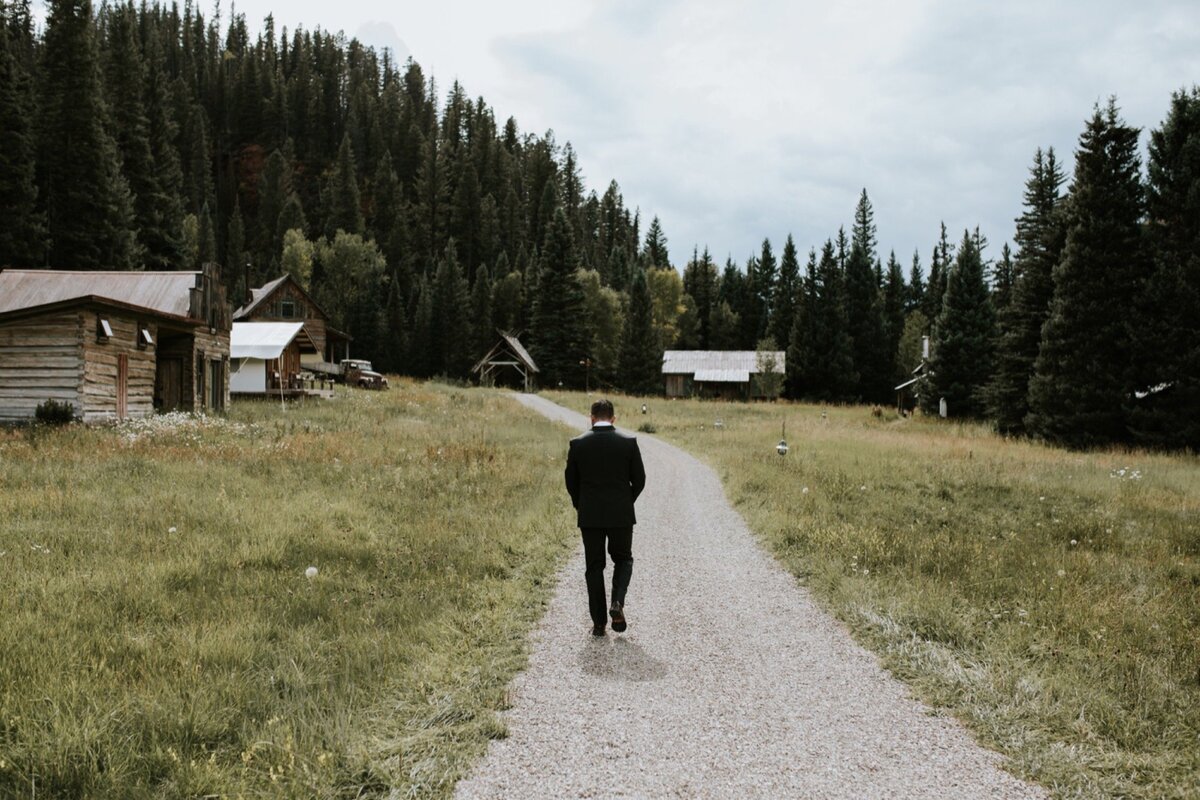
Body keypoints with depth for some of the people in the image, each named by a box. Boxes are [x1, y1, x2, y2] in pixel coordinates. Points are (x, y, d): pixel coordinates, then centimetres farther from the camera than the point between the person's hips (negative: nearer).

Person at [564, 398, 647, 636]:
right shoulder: (629, 442, -5)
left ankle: (599, 622, 8)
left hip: (589, 516, 0)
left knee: (594, 566, 9)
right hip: (621, 514, 0)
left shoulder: (578, 444, -4)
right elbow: (639, 480, -1)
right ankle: (617, 603, -6)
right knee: (623, 559, 18)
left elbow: (571, 481, 2)